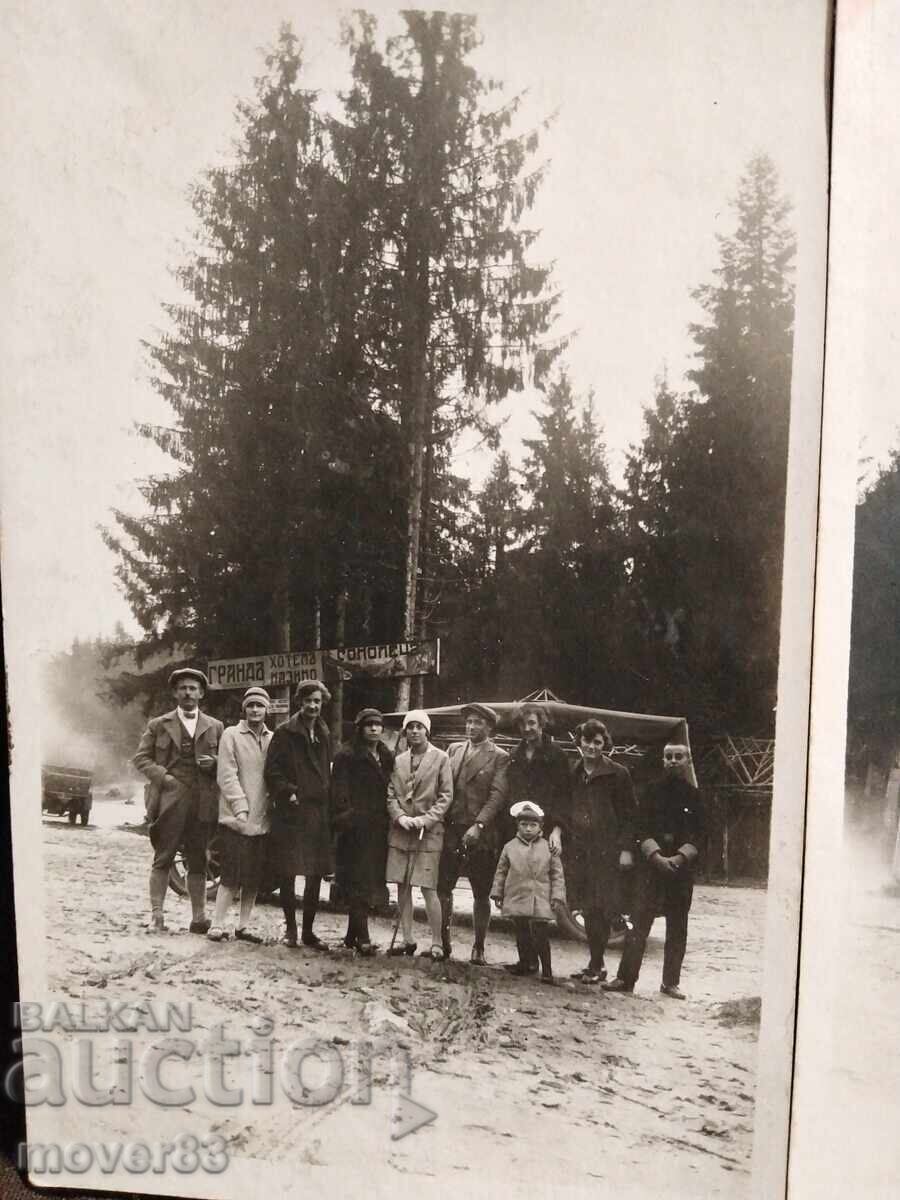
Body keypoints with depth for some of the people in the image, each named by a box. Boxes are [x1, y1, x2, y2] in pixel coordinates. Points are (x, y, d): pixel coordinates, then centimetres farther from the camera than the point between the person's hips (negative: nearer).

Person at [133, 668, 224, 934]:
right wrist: (163, 776, -9)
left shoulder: (215, 727, 13)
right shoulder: (158, 725, 8)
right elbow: (141, 758, 6)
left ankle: (199, 917, 12)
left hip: (202, 803, 2)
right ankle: (156, 916, 6)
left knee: (198, 862, 7)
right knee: (163, 860, 0)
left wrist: (214, 763, -7)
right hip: (169, 800, -2)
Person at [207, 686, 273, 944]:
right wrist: (240, 805, -17)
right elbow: (227, 775, -9)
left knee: (254, 877, 10)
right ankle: (217, 924, 6)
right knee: (232, 876, -5)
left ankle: (242, 926, 21)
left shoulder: (273, 739, 9)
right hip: (235, 818, -4)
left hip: (262, 819, 4)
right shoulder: (231, 735, -2)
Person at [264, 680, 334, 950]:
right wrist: (288, 793, -16)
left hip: (319, 814, 5)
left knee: (316, 876, 8)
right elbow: (272, 771, -7)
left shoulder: (324, 735, 15)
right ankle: (290, 927, 18)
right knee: (287, 874, 1)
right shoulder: (285, 733, -3)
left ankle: (308, 931, 20)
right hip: (290, 814, -5)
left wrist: (327, 801, 11)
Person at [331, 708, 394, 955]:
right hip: (356, 828, -7)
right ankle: (362, 937, 0)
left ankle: (352, 934, 22)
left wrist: (391, 818, 9)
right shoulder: (347, 756, -3)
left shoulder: (387, 758, 17)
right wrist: (344, 818, -17)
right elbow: (340, 793, -9)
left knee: (371, 882, 10)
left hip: (379, 828, 7)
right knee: (359, 882, -6)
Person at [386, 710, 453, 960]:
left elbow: (446, 796, -4)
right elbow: (391, 794, 9)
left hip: (429, 832, -4)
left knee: (428, 889, -5)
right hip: (400, 831, 4)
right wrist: (400, 817, -8)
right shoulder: (398, 761, 10)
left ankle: (437, 943, 6)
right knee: (402, 887, 8)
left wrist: (425, 820, -13)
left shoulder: (440, 758, 0)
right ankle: (407, 940, 19)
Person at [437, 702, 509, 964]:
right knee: (443, 888, 3)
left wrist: (479, 825, -18)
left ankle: (478, 948, 16)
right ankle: (443, 942, 16)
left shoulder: (499, 757, 0)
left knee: (481, 894, 4)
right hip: (451, 829, 3)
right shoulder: (453, 750, 12)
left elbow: (497, 794, -8)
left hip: (481, 834, -3)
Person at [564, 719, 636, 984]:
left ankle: (597, 966, 8)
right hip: (577, 850, 4)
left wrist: (626, 849, -9)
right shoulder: (572, 773, 10)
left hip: (606, 851, -4)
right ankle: (594, 964, 19)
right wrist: (558, 831, 3)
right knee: (588, 908, 8)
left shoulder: (618, 774, -2)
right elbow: (564, 810, 17)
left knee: (601, 909, -2)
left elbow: (628, 815, -2)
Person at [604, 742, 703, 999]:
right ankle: (625, 978, 1)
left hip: (682, 868, 1)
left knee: (677, 928, 7)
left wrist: (679, 858, -12)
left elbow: (697, 836, 2)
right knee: (640, 923, -4)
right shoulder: (653, 791, 4)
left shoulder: (694, 796, 6)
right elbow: (642, 828, -1)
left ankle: (671, 982, 17)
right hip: (651, 865, -1)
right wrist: (656, 856, -13)